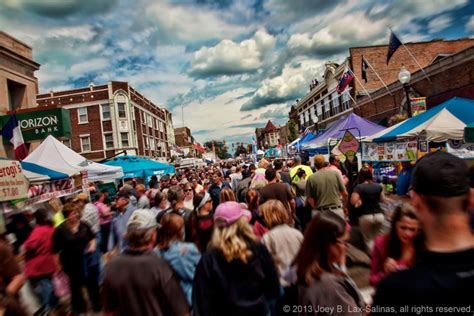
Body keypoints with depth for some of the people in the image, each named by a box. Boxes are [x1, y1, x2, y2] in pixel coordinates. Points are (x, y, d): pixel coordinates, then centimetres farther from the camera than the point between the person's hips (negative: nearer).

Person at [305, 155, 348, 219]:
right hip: (337, 210, 0)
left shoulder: (311, 178, -5)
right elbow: (345, 193, 0)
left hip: (322, 212, 0)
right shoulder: (335, 173, -3)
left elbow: (310, 199, -5)